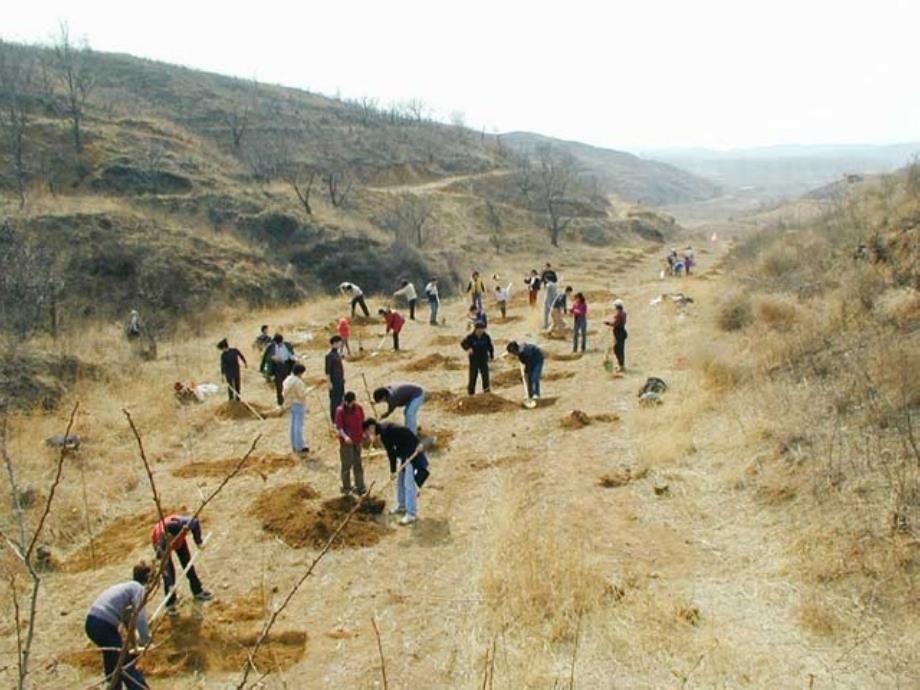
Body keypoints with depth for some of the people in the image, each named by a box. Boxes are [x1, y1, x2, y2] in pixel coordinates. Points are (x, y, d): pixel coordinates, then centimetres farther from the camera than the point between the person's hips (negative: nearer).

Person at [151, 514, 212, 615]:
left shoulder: (184, 522, -43)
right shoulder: (162, 539, -46)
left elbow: (195, 522, -17)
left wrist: (198, 541, -19)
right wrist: (170, 585, -42)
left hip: (179, 540, 4)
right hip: (161, 542, -4)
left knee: (188, 564, 10)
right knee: (169, 570, -8)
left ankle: (197, 591, 29)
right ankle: (170, 604, 8)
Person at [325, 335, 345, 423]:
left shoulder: (337, 353, 8)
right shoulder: (329, 355, -18)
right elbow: (327, 370, -17)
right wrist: (329, 382, -17)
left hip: (340, 380, 9)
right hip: (334, 381, -9)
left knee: (340, 398, 15)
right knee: (334, 400, 1)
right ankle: (334, 419, 10)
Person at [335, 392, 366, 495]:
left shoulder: (358, 408, 0)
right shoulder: (340, 411, -14)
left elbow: (362, 422, 11)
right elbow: (339, 427, -18)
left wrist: (365, 434, 12)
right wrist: (344, 436, -33)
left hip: (357, 440, 5)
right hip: (346, 441, -4)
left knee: (358, 464, 12)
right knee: (347, 464, 1)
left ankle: (360, 487, 19)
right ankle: (346, 488, 16)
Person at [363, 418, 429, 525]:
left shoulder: (387, 429, -20)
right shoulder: (382, 436, 10)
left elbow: (405, 431, -26)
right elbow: (391, 452, 14)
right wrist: (393, 470, 12)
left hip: (413, 453, -10)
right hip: (403, 455, 10)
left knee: (409, 484, -7)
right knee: (400, 482, 20)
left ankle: (412, 514, 1)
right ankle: (401, 506, 36)